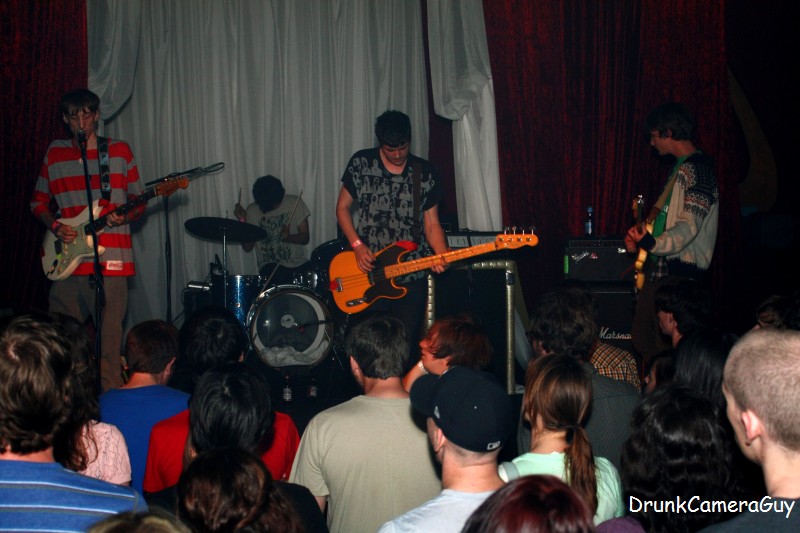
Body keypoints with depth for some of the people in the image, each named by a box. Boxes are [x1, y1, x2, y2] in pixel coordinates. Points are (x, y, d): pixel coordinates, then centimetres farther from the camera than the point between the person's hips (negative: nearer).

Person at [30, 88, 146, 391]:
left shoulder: (119, 151, 7)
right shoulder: (54, 153, 12)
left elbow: (139, 201, 10)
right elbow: (38, 201, 19)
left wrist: (124, 216, -12)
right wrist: (54, 226, 0)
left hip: (110, 263, -3)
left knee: (109, 341, -5)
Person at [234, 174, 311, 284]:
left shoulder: (295, 203, 0)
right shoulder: (252, 210, 1)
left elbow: (305, 238, 2)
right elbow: (248, 247, 1)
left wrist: (288, 237, -19)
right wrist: (242, 221, -12)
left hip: (298, 263, 1)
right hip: (271, 265, -1)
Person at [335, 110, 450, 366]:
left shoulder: (426, 174, 3)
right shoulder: (360, 164, 1)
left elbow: (431, 224, 6)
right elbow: (343, 207, 8)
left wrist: (442, 255, -14)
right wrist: (357, 245, -6)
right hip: (368, 272, 0)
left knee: (407, 345, 3)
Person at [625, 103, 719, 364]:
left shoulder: (698, 169, -15)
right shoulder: (680, 167, 17)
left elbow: (689, 226, -24)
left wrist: (652, 243, -36)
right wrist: (639, 239, 14)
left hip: (680, 273, -10)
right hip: (659, 269, 10)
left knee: (667, 349, -7)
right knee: (642, 340, 14)